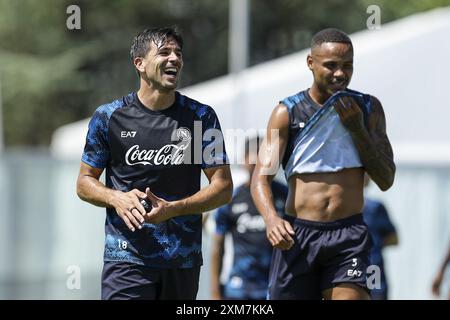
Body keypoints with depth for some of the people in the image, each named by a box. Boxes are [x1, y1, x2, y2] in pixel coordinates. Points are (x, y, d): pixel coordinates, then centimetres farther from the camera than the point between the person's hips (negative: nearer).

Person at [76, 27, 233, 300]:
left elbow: (224, 188, 2)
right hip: (127, 256, -2)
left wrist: (172, 209, -13)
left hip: (184, 261, 2)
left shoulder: (201, 116, 4)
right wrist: (117, 199, -13)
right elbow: (85, 183, 9)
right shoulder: (109, 117, 3)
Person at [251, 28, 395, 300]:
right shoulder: (288, 112, 3)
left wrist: (358, 129, -5)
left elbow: (386, 180, 7)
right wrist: (271, 219, -25)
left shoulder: (368, 109, 9)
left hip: (349, 236, 0)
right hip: (297, 235, 0)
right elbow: (261, 177, -5)